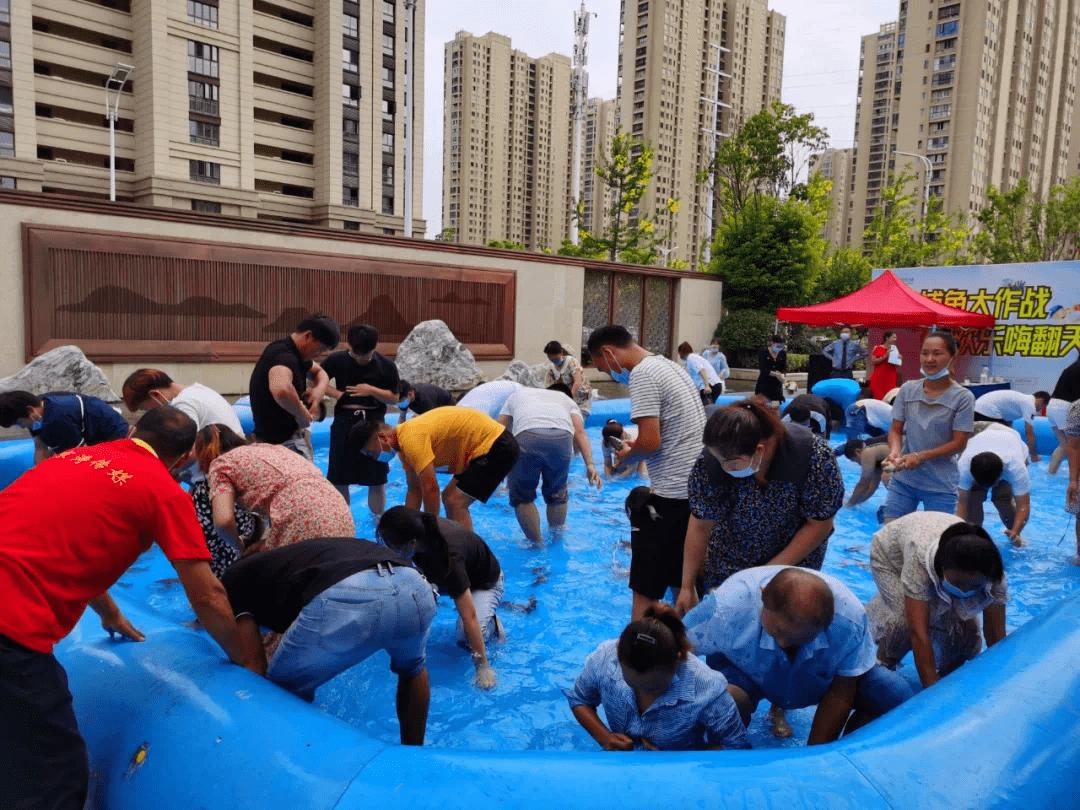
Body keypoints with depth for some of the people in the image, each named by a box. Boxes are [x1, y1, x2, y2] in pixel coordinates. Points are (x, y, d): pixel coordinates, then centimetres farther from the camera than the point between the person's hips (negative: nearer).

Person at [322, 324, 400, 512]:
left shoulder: (386, 366, -4)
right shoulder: (337, 360, -3)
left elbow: (394, 398, 1)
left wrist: (371, 390, -15)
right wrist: (336, 393, -8)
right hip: (344, 422, 1)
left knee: (377, 480, 5)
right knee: (339, 480, 7)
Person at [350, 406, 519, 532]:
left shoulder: (411, 439, -23)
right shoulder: (403, 441, 8)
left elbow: (430, 489, -22)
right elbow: (414, 490, 14)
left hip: (496, 446, -10)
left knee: (456, 502, -15)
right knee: (449, 497, 15)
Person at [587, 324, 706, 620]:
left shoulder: (642, 375, -14)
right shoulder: (670, 365, 15)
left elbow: (650, 442, -21)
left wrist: (627, 454, -2)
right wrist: (635, 446, 14)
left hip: (671, 497, -10)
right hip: (698, 489, 10)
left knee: (645, 592, 0)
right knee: (683, 586, 20)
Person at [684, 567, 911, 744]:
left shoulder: (850, 618, -32)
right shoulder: (727, 607, -40)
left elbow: (839, 695, -18)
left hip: (823, 676, 3)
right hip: (746, 674, -2)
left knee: (896, 696, -19)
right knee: (728, 697, -38)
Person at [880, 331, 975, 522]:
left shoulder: (963, 397, -8)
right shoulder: (907, 390, 0)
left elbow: (959, 443, -10)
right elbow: (896, 430, 2)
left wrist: (920, 456, -21)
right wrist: (895, 451, -20)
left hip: (941, 485, -2)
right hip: (903, 479, 2)